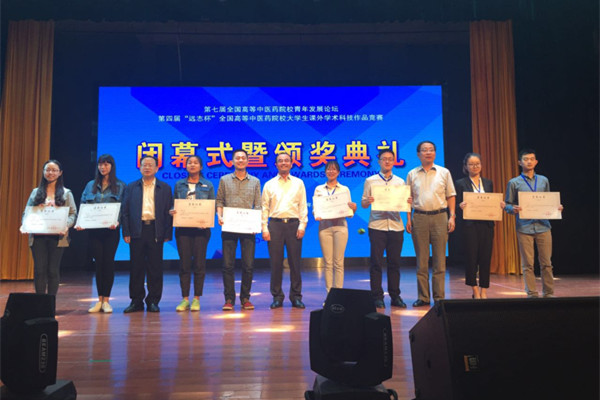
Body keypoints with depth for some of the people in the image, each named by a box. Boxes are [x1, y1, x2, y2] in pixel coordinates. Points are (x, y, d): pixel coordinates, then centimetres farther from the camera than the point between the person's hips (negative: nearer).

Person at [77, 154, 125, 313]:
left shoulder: (120, 186, 4)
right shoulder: (91, 185, 14)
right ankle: (100, 300, 13)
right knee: (99, 263, 4)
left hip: (111, 230, -3)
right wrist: (80, 223, -7)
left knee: (108, 262, -1)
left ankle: (106, 300, 8)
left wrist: (117, 222, -20)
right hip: (94, 230, 3)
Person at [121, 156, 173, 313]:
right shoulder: (131, 187, 13)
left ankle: (153, 301, 12)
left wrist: (167, 234, -4)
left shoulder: (165, 188, 9)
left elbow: (169, 212, 4)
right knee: (136, 267, 5)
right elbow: (124, 211, 8)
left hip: (156, 231, -1)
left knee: (155, 268, 2)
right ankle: (136, 301, 15)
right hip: (137, 231, 1)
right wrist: (126, 233, -2)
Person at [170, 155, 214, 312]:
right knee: (184, 263, 1)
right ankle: (185, 299, 10)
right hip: (182, 228, 1)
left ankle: (196, 299, 9)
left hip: (201, 228, -1)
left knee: (199, 263, 0)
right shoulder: (179, 185, 13)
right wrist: (172, 211, -9)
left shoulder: (208, 185, 8)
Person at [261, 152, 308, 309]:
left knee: (295, 261, 2)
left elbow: (303, 206, 8)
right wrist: (264, 228, -1)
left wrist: (302, 225, -3)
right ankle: (277, 297, 12)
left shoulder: (298, 183, 11)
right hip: (275, 224, 0)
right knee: (276, 262, 2)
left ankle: (296, 296, 12)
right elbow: (264, 207, 8)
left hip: (293, 224, 0)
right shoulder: (269, 184, 11)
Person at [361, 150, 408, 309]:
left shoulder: (400, 182, 14)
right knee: (376, 263, 0)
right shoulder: (370, 181, 8)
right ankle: (377, 297, 7)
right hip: (377, 226, -2)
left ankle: (395, 296, 14)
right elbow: (363, 203, 5)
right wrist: (367, 202, -17)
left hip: (396, 226, 2)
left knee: (394, 263, 5)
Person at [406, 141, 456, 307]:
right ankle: (423, 297, 10)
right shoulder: (412, 174, 10)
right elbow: (409, 199, 10)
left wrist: (452, 216, -2)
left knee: (439, 259, 1)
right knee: (421, 259, 3)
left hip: (439, 216, 0)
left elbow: (451, 196, 8)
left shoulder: (444, 173, 9)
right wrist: (408, 219, 2)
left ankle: (439, 297, 8)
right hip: (419, 217, 1)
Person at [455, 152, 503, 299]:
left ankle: (484, 291, 14)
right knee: (471, 257, -3)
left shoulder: (488, 183, 16)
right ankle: (475, 291, 12)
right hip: (470, 225, -3)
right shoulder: (461, 183, 3)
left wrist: (500, 205, -4)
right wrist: (461, 206, -21)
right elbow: (458, 205, 0)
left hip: (486, 225, 3)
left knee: (486, 257, 3)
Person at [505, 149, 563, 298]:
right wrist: (513, 209, -17)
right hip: (524, 227, -2)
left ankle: (548, 293, 18)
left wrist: (556, 207, -1)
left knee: (546, 263, 5)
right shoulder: (514, 183, 5)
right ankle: (532, 294, 11)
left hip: (543, 226, 2)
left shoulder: (544, 180, 13)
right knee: (528, 264, 2)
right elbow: (507, 205, 4)